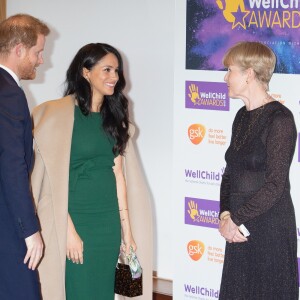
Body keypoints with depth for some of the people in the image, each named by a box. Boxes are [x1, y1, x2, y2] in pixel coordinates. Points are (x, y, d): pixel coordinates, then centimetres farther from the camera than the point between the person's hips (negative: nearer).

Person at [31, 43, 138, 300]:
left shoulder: (113, 116, 10)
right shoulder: (59, 114, -10)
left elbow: (117, 172, 10)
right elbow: (55, 179, -13)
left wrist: (126, 227, 8)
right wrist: (68, 229, -16)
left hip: (109, 219, 6)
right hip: (74, 218, -6)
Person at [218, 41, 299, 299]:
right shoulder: (242, 117, 11)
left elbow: (275, 185, -17)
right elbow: (230, 174, 12)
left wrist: (235, 219, -12)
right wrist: (225, 215, -4)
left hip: (270, 229, -7)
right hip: (240, 230, 7)